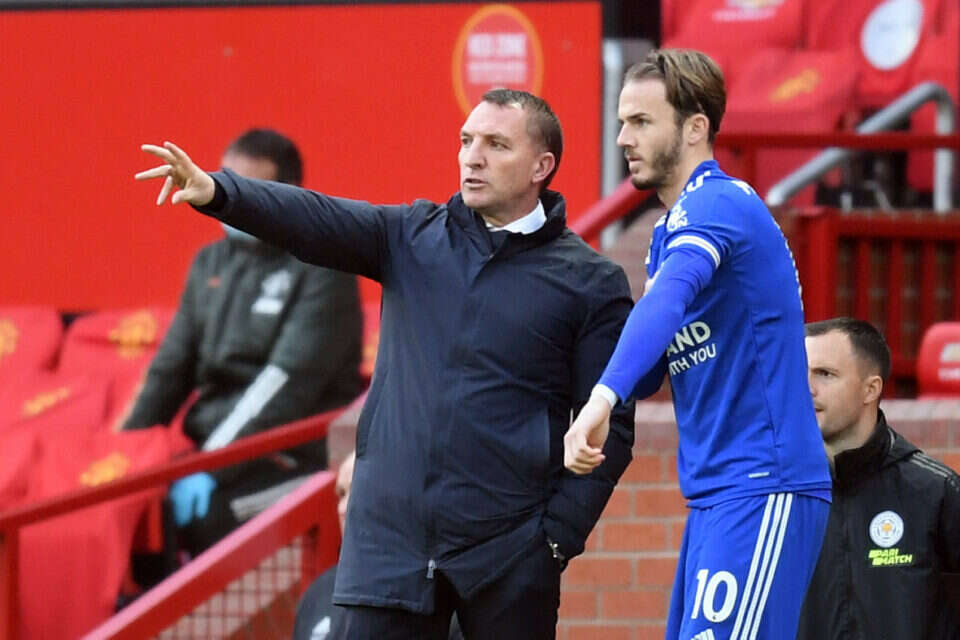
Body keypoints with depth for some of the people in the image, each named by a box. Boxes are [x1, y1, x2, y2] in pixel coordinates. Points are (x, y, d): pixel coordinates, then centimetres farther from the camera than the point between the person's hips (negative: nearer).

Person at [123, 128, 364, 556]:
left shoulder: (321, 270, -7)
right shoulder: (211, 264, 15)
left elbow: (288, 382, -17)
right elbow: (172, 368, 15)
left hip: (292, 458, -6)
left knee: (191, 513, -32)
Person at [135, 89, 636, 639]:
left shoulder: (592, 282, 1)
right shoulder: (413, 237, 10)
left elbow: (610, 425, -1)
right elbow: (315, 220, -5)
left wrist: (560, 536, -9)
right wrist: (217, 192, -23)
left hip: (508, 556, -2)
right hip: (389, 546, 2)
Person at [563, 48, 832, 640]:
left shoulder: (717, 204, -12)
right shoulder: (672, 230, 19)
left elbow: (670, 296, -32)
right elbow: (649, 377, 23)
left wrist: (603, 398, -44)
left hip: (764, 488, -10)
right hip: (713, 496, 10)